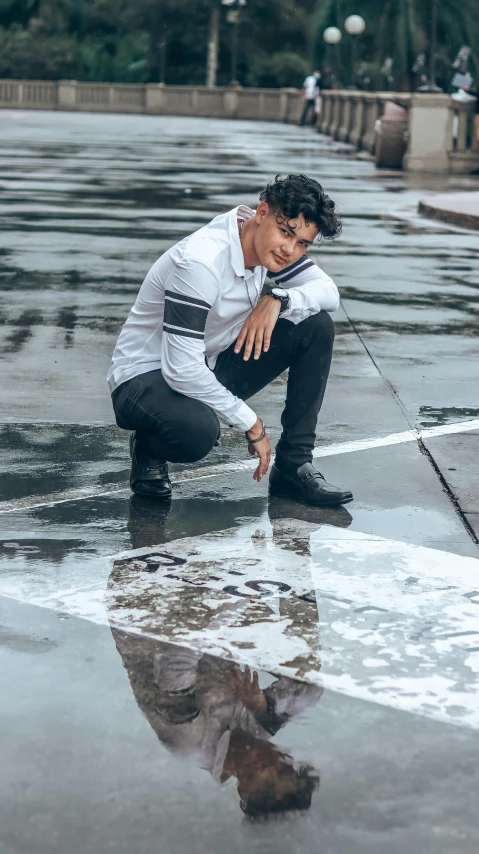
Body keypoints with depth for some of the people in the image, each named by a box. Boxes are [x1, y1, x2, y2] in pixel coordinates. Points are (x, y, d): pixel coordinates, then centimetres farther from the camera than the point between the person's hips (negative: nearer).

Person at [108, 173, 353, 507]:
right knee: (199, 430, -42)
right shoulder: (200, 263, -30)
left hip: (209, 369, 8)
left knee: (317, 326, -7)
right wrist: (251, 423, -22)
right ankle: (149, 449, -3)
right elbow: (182, 370, -32)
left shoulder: (267, 242, -6)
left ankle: (293, 467, -3)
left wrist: (279, 300, -23)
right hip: (146, 378, -8)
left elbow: (329, 291, -1)